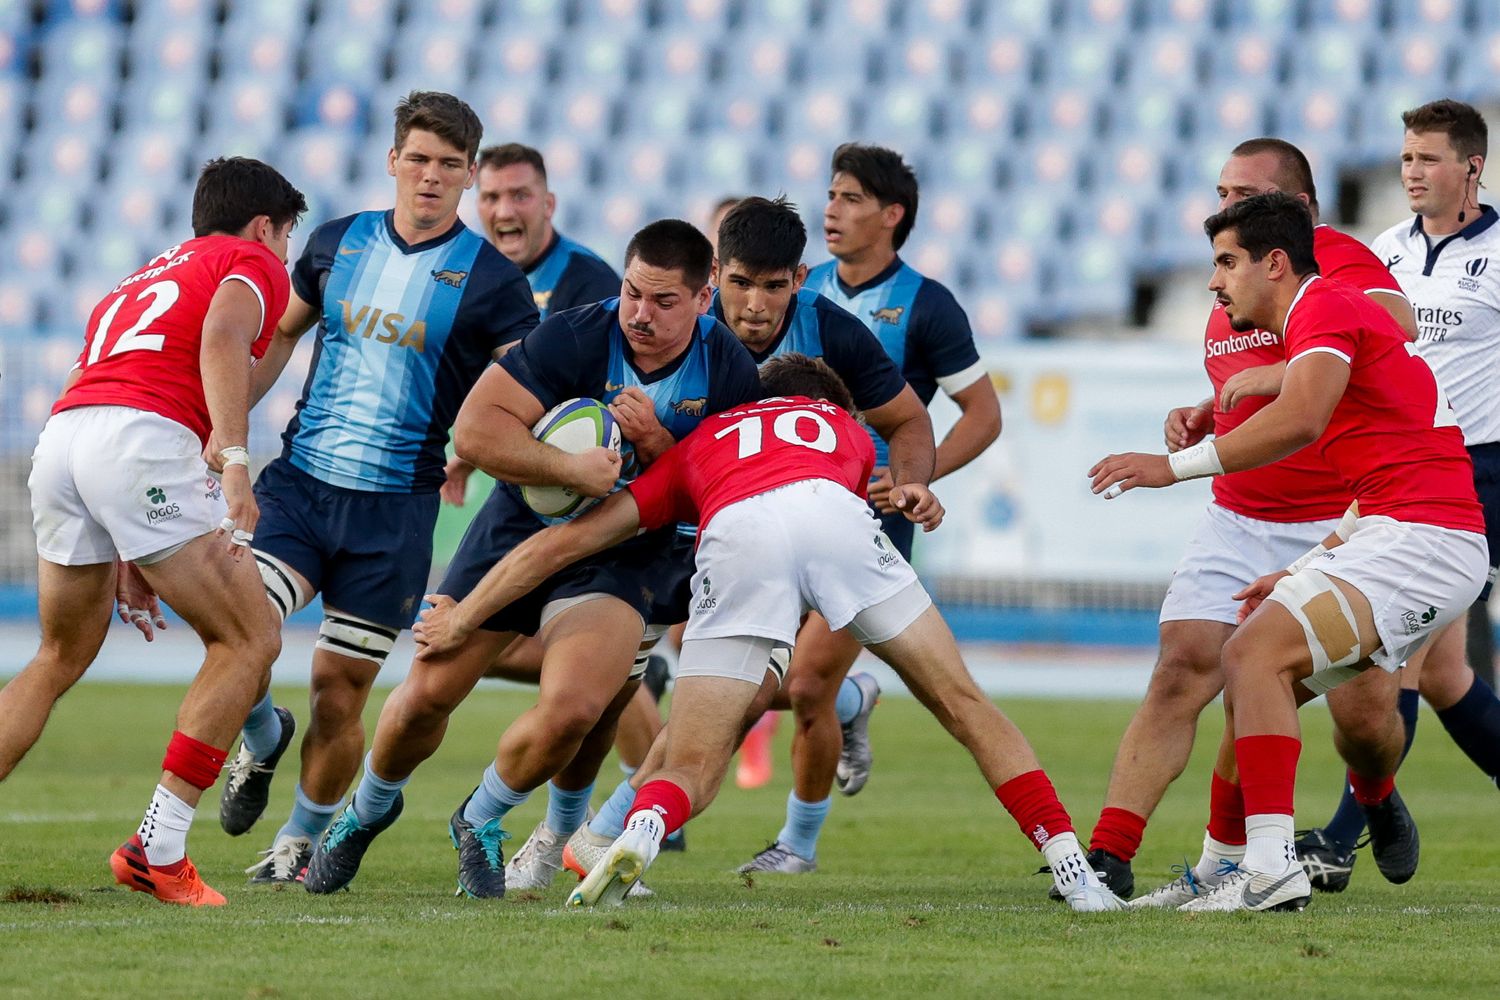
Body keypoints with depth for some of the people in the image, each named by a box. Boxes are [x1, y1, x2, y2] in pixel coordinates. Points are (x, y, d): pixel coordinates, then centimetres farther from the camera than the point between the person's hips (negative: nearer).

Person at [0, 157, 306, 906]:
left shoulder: (143, 278, 37)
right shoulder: (254, 264, 14)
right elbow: (221, 336, -9)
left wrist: (129, 562, 41)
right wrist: (235, 465, -19)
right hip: (144, 442, -7)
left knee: (60, 659, 23)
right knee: (249, 641, 4)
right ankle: (157, 849, -2)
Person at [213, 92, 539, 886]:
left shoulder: (490, 280, -3)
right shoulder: (336, 244, 8)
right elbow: (277, 338, 20)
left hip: (395, 508, -2)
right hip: (298, 482, 2)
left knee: (340, 688, 0)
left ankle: (303, 841, 22)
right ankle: (263, 739, 16)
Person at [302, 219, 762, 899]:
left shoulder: (731, 374, -10)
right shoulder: (574, 338, -18)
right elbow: (474, 429, -23)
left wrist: (656, 444, -24)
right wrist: (571, 467, -34)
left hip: (624, 558, 0)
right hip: (522, 530, 0)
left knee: (573, 709, -24)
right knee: (428, 693, -2)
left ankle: (482, 820, 7)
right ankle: (369, 810, 33)